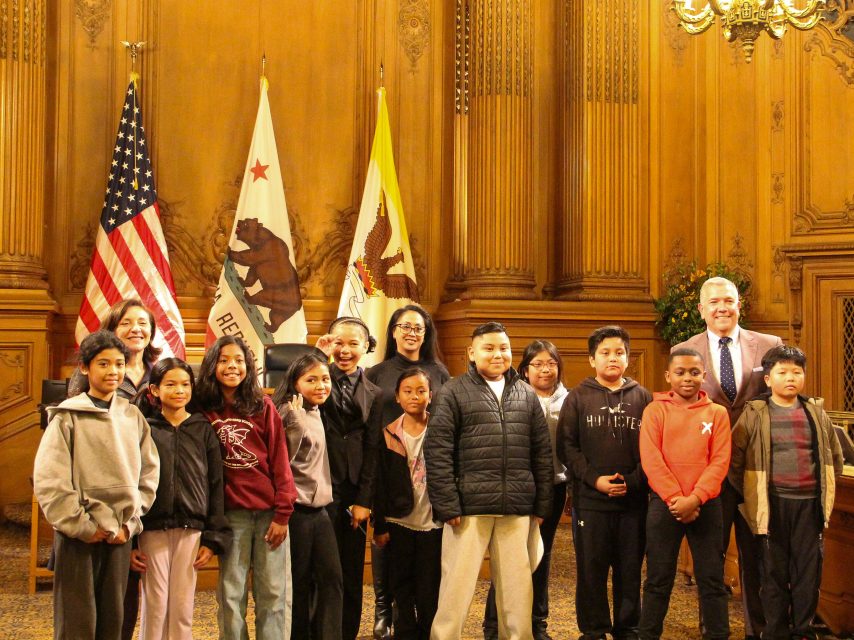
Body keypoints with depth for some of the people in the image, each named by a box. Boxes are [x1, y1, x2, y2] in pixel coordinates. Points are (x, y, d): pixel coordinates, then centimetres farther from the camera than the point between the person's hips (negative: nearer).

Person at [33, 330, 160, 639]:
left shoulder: (133, 416, 9)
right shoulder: (68, 417, -5)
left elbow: (148, 472, 9)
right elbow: (49, 481, -11)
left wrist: (130, 523, 0)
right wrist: (82, 526, -12)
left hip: (120, 533, 4)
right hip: (78, 534, -4)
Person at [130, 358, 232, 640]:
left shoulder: (203, 431, 6)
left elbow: (216, 485, 5)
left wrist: (214, 538, 0)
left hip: (191, 530, 1)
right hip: (153, 529, -1)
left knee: (183, 608, 5)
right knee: (154, 608, 2)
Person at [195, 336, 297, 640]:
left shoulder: (263, 406, 2)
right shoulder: (204, 410, 3)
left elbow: (279, 460, 0)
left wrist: (282, 512, -4)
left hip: (269, 511, 0)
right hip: (231, 512, 0)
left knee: (274, 594, 3)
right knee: (231, 595, 4)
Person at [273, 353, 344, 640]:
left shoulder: (316, 413, 12)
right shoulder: (290, 414, -12)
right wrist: (296, 422, -29)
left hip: (319, 509, 7)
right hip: (297, 510, -7)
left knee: (331, 577, 2)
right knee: (299, 582, 2)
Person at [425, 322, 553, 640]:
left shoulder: (526, 394, 12)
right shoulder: (454, 392, 0)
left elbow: (543, 453, 13)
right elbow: (437, 452, -5)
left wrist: (542, 505, 9)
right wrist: (447, 505, -11)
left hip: (517, 509, 3)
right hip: (469, 506, -3)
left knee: (518, 585, 8)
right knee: (457, 584, 2)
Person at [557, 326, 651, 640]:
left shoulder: (643, 397, 9)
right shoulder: (578, 397, 5)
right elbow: (566, 445, -1)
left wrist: (634, 480, -10)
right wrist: (594, 479, -12)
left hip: (633, 500, 1)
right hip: (590, 500, -1)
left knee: (630, 570, 8)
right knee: (591, 570, 5)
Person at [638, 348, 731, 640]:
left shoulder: (717, 413, 4)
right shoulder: (655, 411, 2)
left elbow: (719, 462, -3)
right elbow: (651, 460, -6)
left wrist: (695, 499, -14)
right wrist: (675, 499, -14)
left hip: (706, 505, 1)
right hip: (664, 505, 0)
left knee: (712, 579, 5)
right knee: (658, 579, 7)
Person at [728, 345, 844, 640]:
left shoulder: (816, 412, 7)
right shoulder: (755, 414, -2)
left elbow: (835, 455, 16)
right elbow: (734, 456, -2)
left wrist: (826, 490, 13)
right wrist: (751, 493, 1)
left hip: (810, 503, 2)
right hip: (773, 504, -2)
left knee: (808, 570, 6)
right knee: (775, 571, 5)